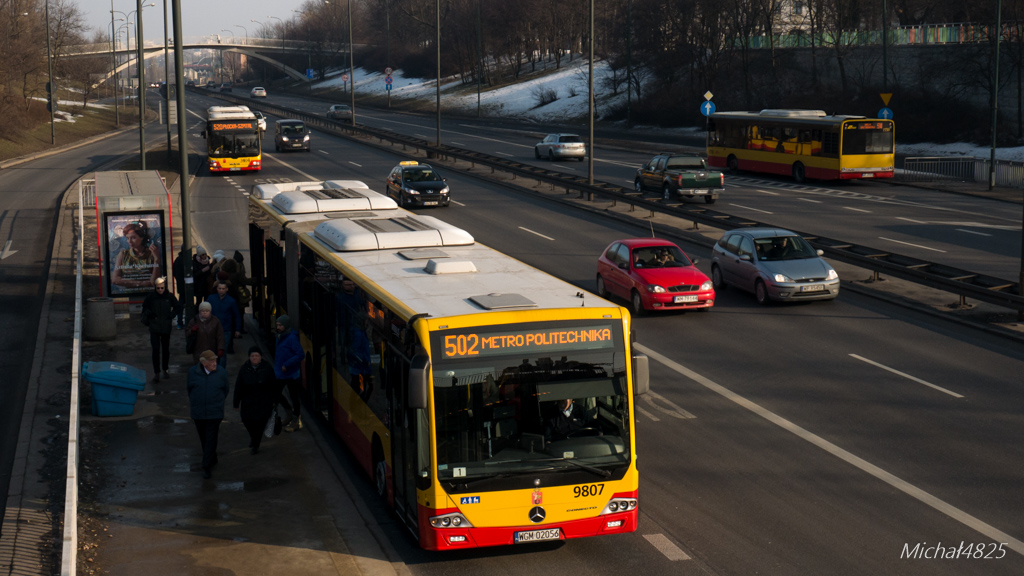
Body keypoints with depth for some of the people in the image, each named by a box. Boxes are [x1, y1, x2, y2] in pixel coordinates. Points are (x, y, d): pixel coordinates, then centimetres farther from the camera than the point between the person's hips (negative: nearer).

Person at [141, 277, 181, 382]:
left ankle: (165, 369, 28)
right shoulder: (150, 296, -5)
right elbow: (145, 307, 13)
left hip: (166, 327, 1)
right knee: (156, 349, -6)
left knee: (166, 349, 11)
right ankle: (156, 372, -1)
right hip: (154, 327, -1)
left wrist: (171, 316, -2)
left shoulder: (170, 296, -4)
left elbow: (178, 308, 10)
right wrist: (149, 315, -3)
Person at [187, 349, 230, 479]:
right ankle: (212, 460, 36)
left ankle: (207, 467, 3)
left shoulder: (221, 373, -8)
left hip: (214, 413, -2)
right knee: (203, 438, 15)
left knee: (211, 440, -4)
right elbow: (190, 389, 8)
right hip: (198, 413, 2)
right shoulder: (193, 372, -7)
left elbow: (225, 390, 7)